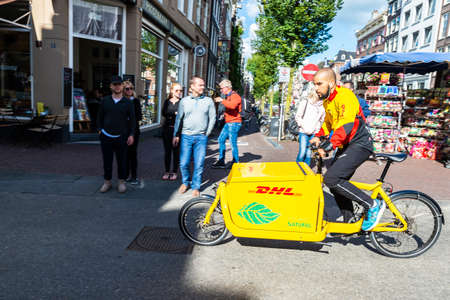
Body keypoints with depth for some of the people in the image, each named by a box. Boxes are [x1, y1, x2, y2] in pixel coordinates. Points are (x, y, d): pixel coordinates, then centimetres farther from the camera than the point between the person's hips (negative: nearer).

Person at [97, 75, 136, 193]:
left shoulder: (128, 102, 1)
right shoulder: (105, 101, 5)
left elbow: (132, 119, 2)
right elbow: (100, 117, 12)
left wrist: (131, 135, -4)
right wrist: (100, 129, 1)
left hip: (121, 137, -1)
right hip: (106, 136, 2)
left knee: (122, 161, 6)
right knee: (107, 160, 9)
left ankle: (121, 182, 22)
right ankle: (107, 182, 24)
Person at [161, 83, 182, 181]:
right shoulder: (167, 101, 11)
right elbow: (164, 113, -1)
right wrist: (175, 113, -14)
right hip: (167, 128, 3)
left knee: (176, 151, 1)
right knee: (167, 150, 6)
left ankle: (174, 172, 13)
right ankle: (167, 171, 17)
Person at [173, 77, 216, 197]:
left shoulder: (208, 101, 4)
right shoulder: (184, 101, 5)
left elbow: (212, 118, 8)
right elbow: (179, 118, 10)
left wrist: (207, 133, 4)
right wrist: (176, 135, 8)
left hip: (201, 138, 0)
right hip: (186, 136, 1)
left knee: (199, 164, 1)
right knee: (184, 163, 2)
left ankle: (196, 187, 17)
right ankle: (185, 182, 27)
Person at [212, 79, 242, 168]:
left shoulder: (235, 96, -12)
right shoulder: (228, 96, 19)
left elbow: (233, 105, -33)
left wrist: (222, 100, -27)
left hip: (234, 122, -10)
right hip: (228, 123, 10)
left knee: (233, 143, -6)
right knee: (221, 140, 10)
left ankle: (235, 163, 5)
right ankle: (221, 161, 17)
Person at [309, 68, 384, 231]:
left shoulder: (344, 96, -19)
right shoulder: (327, 100, 11)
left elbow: (346, 126, -29)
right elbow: (328, 121, 24)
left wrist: (329, 146, -37)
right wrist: (319, 137, 8)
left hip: (359, 144, -9)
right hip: (347, 145, 10)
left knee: (331, 178, -20)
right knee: (336, 183, 9)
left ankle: (373, 205, -6)